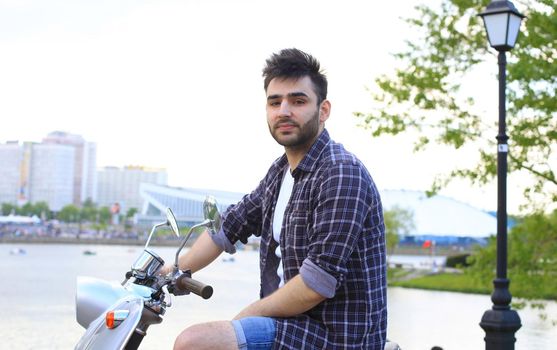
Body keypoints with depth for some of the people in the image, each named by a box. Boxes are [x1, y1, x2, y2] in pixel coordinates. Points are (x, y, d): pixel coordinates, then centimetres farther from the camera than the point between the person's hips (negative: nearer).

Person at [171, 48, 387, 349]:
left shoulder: (342, 174, -18)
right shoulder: (280, 172, 12)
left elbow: (317, 282, -23)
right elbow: (229, 226, 20)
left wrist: (247, 315, -12)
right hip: (296, 323, 9)